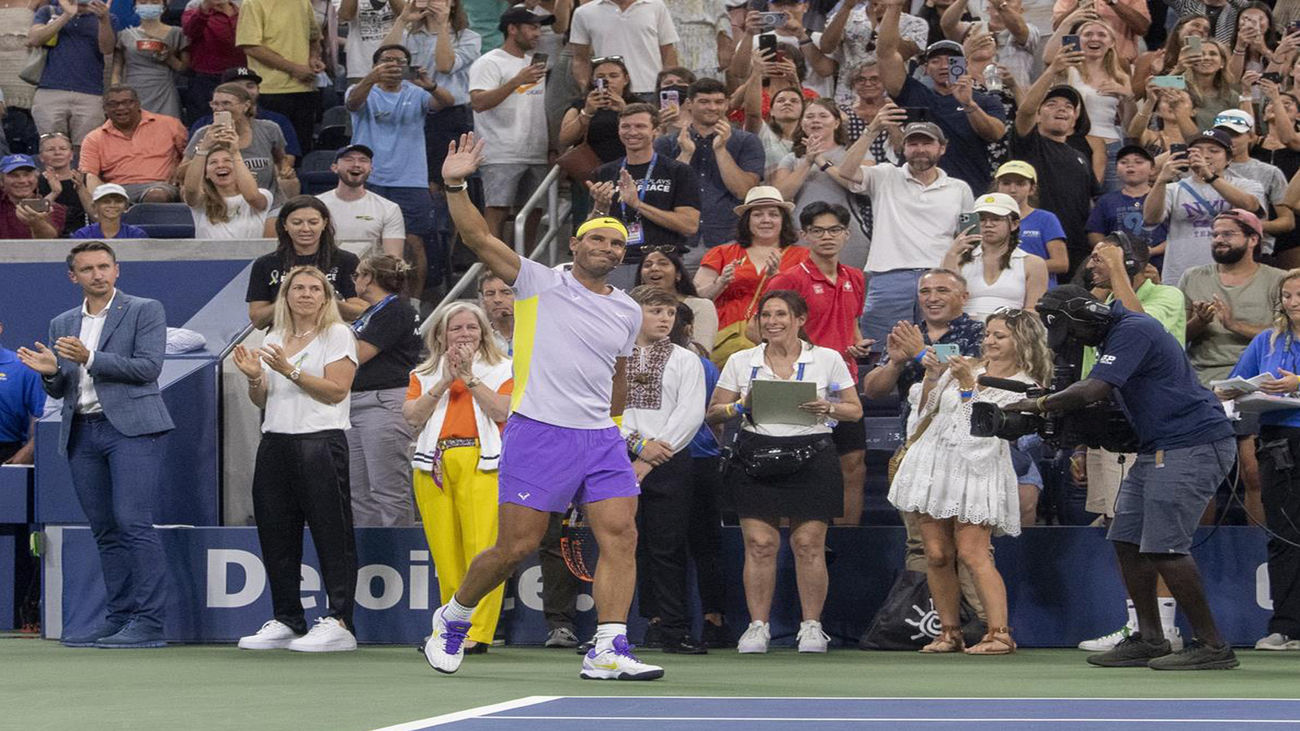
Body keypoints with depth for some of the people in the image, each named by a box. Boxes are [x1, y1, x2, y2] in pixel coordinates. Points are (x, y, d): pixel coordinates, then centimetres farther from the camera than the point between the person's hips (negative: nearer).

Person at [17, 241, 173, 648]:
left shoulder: (145, 311, 3)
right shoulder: (63, 325, 18)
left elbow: (149, 367, -9)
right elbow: (60, 391, 19)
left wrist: (90, 360, -15)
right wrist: (50, 372, -5)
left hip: (131, 427, -6)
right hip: (82, 433, 6)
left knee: (133, 523, -14)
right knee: (105, 532, 5)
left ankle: (148, 623, -15)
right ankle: (120, 618, 8)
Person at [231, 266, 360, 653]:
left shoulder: (337, 334, 0)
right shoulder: (273, 338, 18)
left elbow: (336, 391, -10)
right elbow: (261, 401, 19)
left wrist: (289, 370, -16)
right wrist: (254, 377, -2)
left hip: (320, 442, -6)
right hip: (275, 443, 6)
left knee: (331, 534, -7)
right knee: (275, 534, 5)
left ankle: (338, 622, -8)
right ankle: (286, 621, 12)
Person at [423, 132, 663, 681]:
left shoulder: (628, 313, 15)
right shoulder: (540, 284, 1)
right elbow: (478, 238, -7)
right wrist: (456, 186, -18)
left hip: (600, 440, 5)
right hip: (538, 433, -5)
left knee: (621, 535, -11)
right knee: (515, 548, -4)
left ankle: (608, 652, -14)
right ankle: (453, 619, 20)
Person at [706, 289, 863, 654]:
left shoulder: (827, 360, 7)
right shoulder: (741, 362, 10)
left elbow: (855, 409, 9)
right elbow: (713, 413, 11)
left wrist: (827, 408, -11)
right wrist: (741, 406, -9)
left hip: (810, 456, -1)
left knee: (809, 543, -5)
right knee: (759, 543, -6)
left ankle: (811, 625, 3)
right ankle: (757, 626, -1)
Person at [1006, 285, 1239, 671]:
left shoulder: (1133, 331, -16)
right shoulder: (1114, 336, 17)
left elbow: (1092, 391, -23)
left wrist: (1040, 404, -10)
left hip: (1193, 447, -11)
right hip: (1158, 450, 11)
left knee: (1164, 546, -14)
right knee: (1128, 540, 8)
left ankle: (1212, 646, -9)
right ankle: (1149, 639, 13)